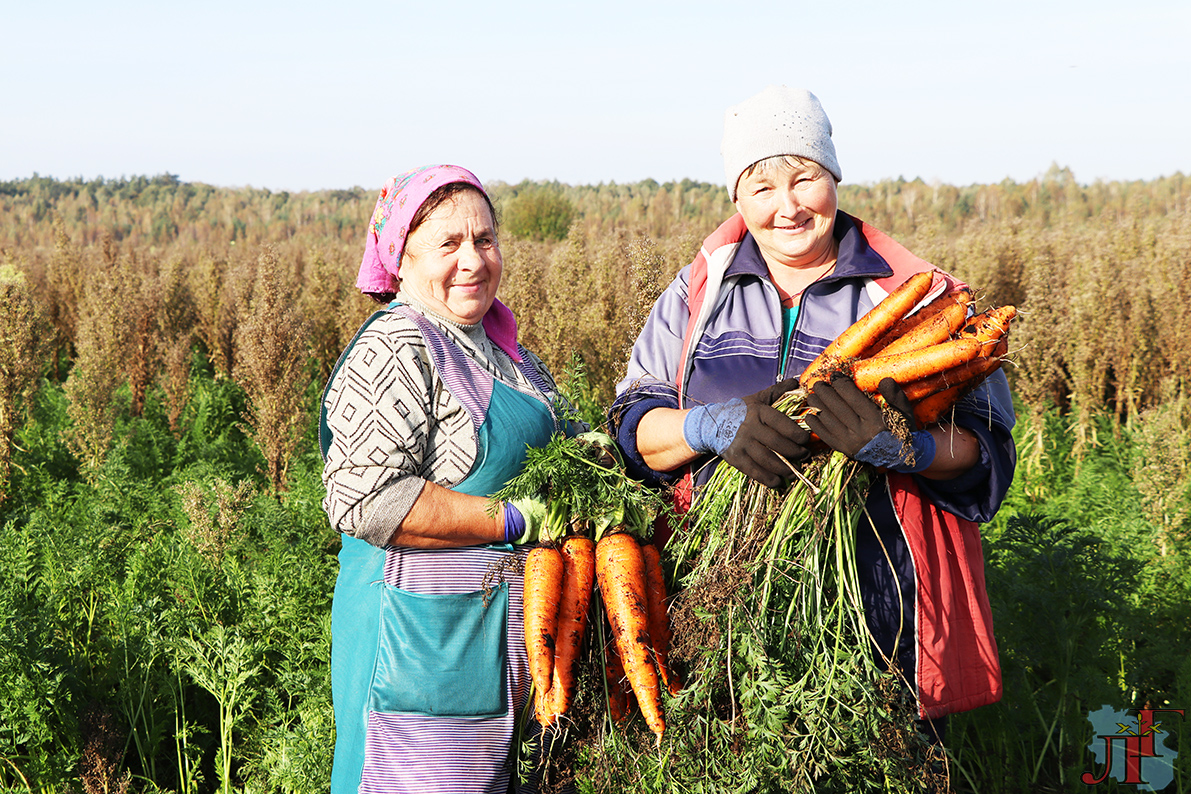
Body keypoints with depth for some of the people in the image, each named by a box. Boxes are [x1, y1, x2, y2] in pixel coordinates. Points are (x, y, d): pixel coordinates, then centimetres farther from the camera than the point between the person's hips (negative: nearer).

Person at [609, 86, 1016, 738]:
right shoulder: (700, 291, 9)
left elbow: (984, 449, -2)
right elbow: (634, 425, 4)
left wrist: (897, 444, -24)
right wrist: (715, 426, -17)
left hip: (876, 601, -1)